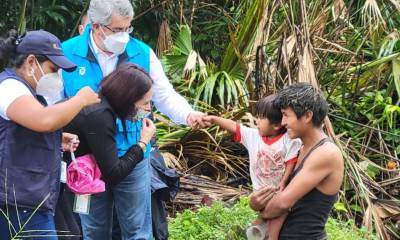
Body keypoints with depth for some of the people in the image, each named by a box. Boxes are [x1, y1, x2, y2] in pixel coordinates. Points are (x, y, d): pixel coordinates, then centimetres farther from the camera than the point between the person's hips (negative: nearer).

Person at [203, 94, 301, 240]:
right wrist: (214, 119, -12)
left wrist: (283, 183, -22)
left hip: (280, 189, -3)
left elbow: (291, 163, -14)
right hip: (261, 191, 4)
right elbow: (233, 126, -4)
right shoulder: (253, 135, -3)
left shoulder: (289, 140, -14)